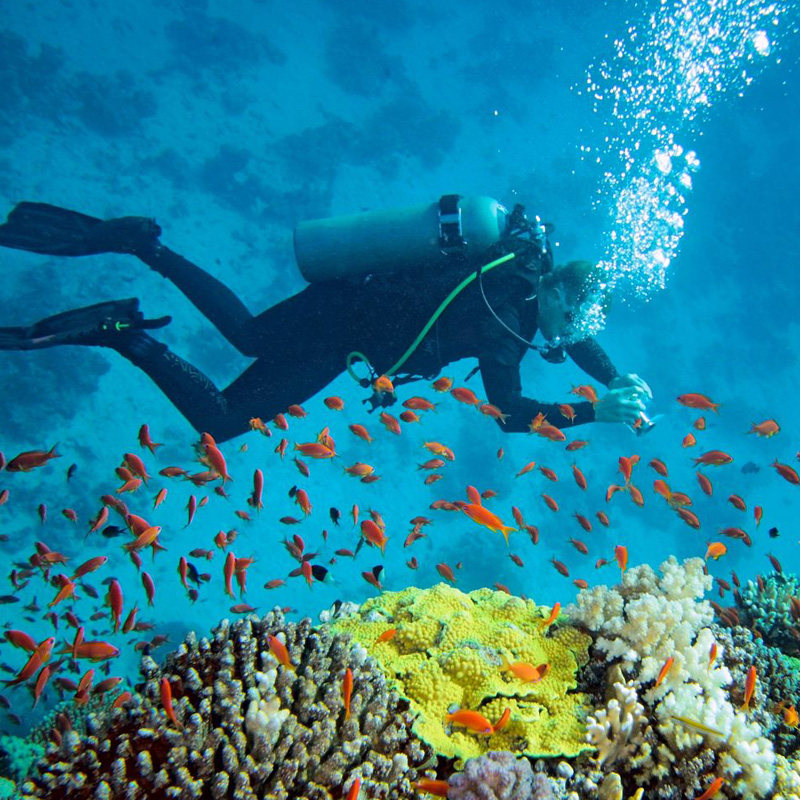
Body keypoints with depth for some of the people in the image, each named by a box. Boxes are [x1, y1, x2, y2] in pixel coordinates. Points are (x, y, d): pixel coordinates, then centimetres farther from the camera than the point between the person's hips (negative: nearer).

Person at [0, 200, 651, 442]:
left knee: (247, 335, 29)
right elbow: (510, 413, -24)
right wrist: (593, 413, -18)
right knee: (220, 420, -8)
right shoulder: (501, 316, -22)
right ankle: (124, 333, -7)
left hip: (343, 296, 9)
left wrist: (619, 382, 7)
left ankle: (141, 241, 23)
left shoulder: (530, 275, 4)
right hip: (342, 327, -9)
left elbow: (575, 338, 19)